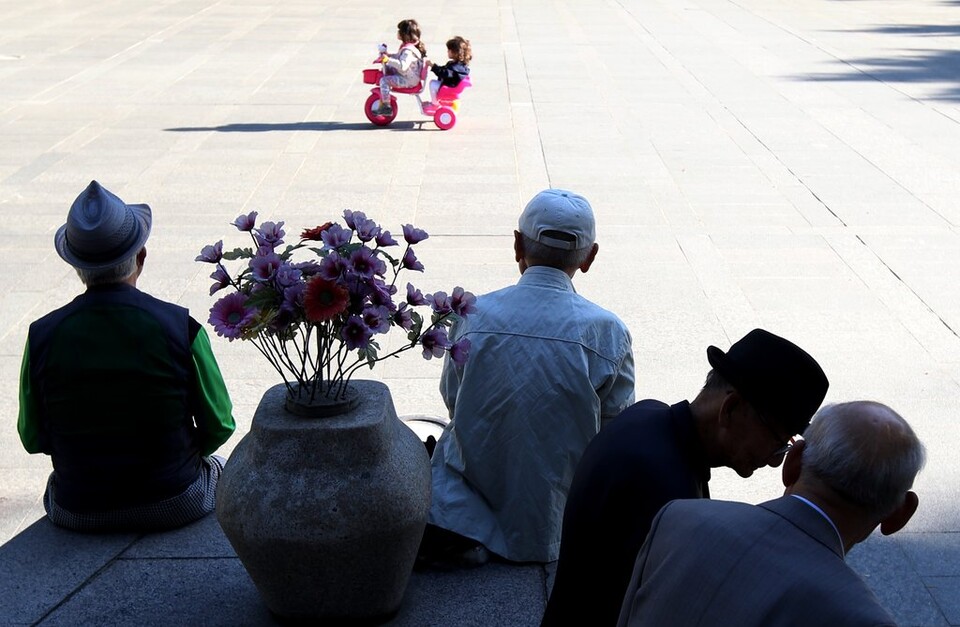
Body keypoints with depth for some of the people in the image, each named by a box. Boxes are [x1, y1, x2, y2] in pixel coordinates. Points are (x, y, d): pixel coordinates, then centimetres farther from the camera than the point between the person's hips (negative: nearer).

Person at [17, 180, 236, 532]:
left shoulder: (42, 336, -13)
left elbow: (33, 440, -1)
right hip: (175, 505, -2)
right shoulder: (180, 328, -18)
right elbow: (218, 427, -8)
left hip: (77, 513, 2)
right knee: (220, 468, 33)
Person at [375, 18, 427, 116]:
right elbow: (400, 57, 24)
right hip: (408, 75, 11)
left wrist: (388, 60, -40)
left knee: (384, 80, -20)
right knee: (386, 69, 20)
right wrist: (388, 55, 13)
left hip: (408, 80, -11)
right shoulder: (408, 46, 7)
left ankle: (386, 107, -13)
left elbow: (402, 65, -41)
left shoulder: (408, 50, -27)